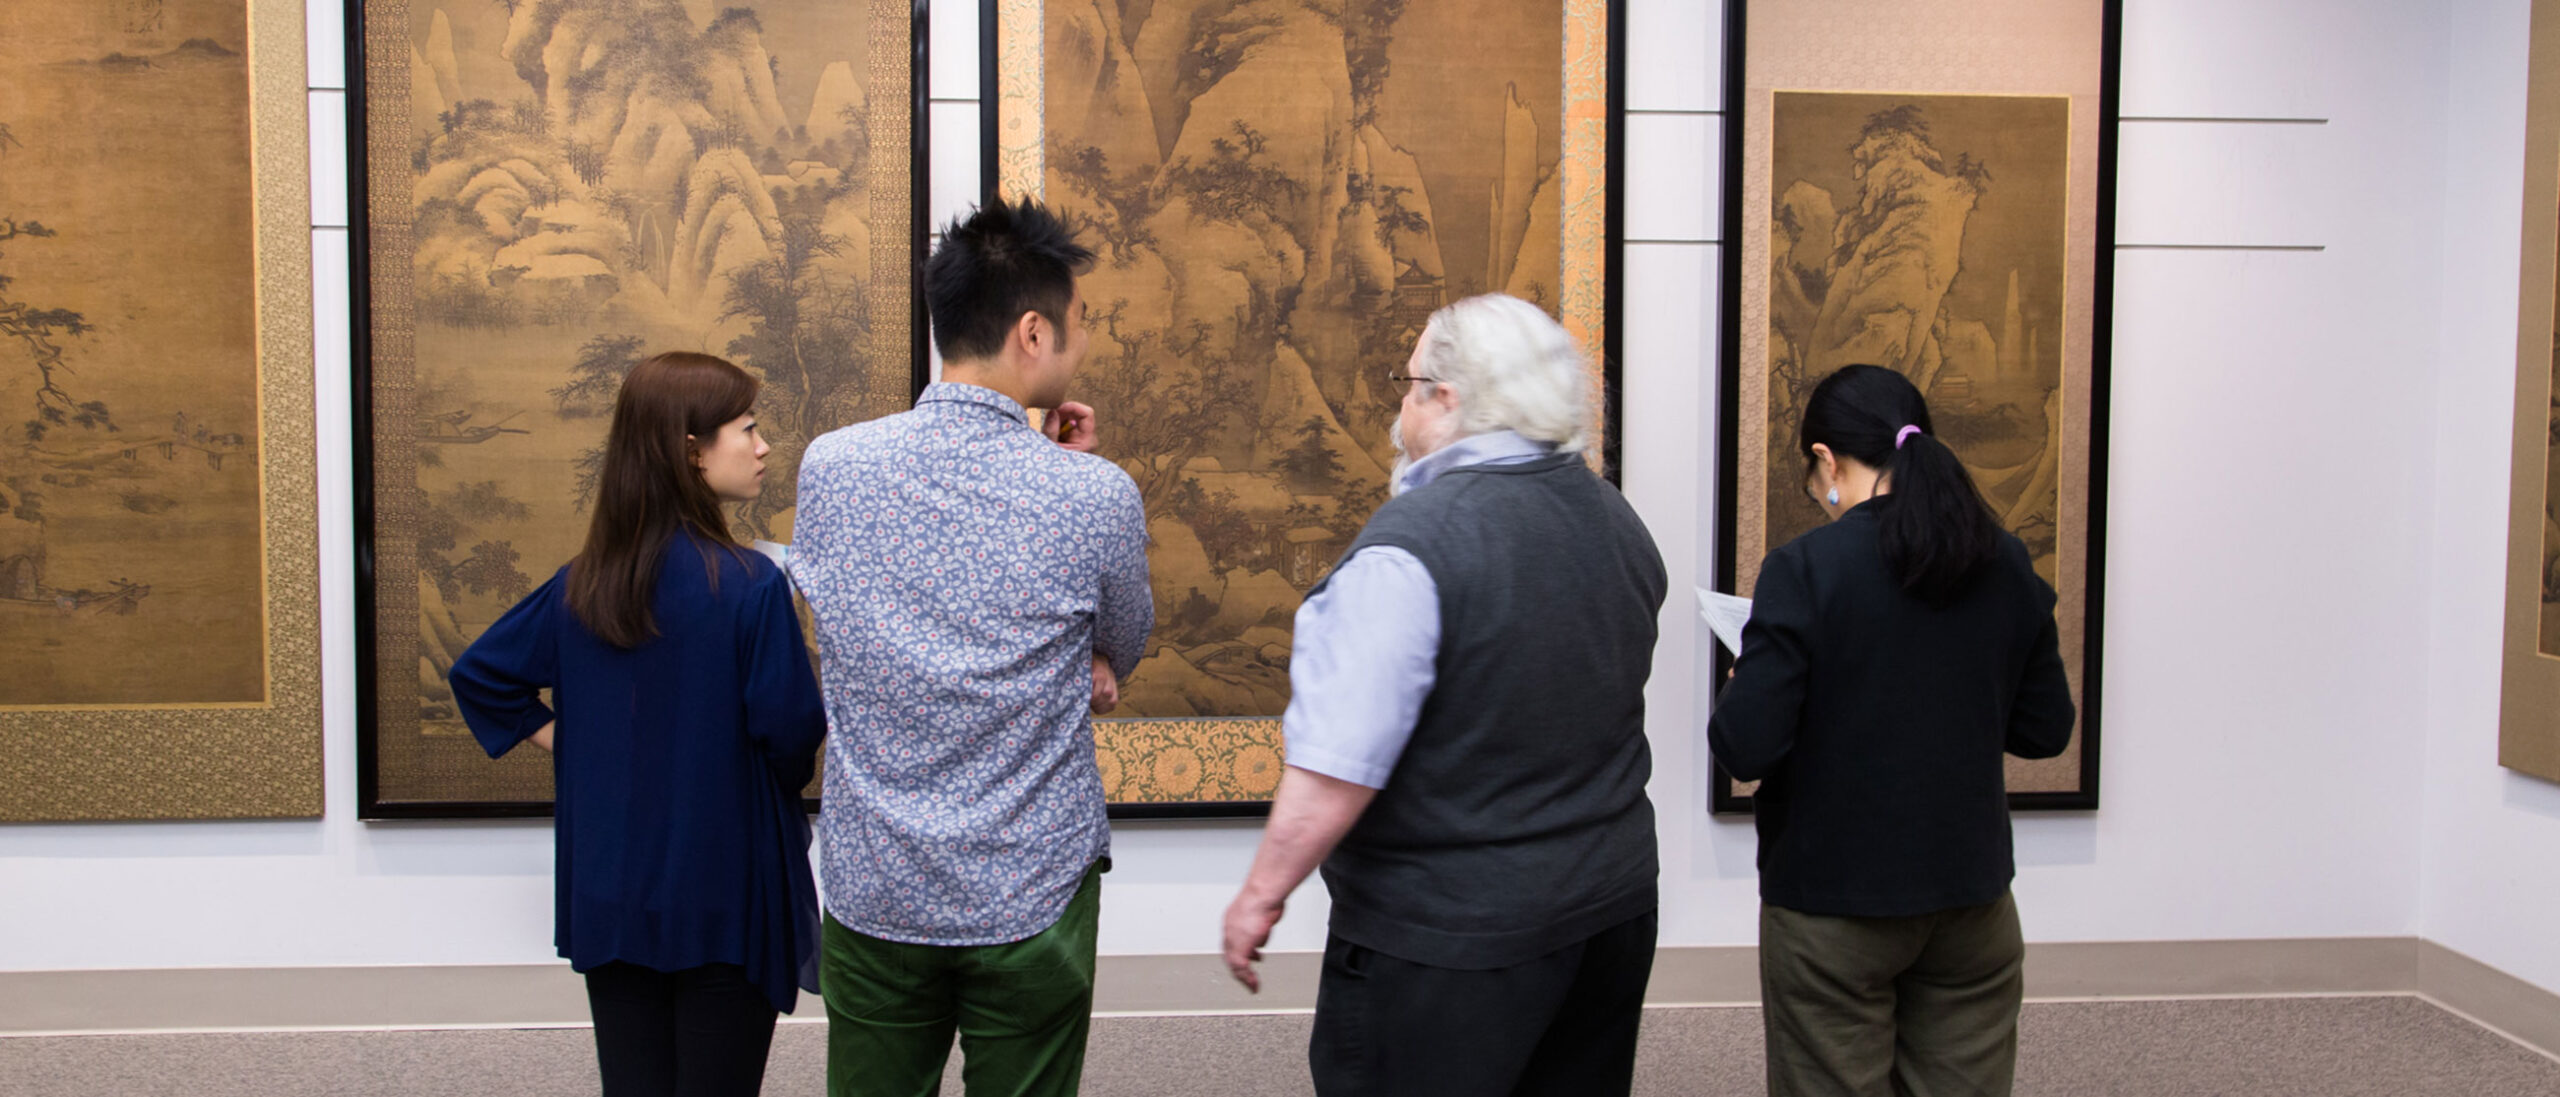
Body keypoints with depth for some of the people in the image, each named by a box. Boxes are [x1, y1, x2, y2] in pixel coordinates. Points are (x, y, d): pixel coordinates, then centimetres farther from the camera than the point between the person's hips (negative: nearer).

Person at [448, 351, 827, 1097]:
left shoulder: (580, 586, 2)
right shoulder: (752, 586, -17)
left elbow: (479, 675, 11)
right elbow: (794, 730, -15)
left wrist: (567, 746, 11)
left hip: (607, 896, 5)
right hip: (724, 898, -5)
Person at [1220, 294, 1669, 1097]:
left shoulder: (1411, 546, -22)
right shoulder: (1618, 521, 4)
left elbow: (1338, 766, -23)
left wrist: (1262, 894, -14)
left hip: (1448, 942, -8)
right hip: (1614, 908, 8)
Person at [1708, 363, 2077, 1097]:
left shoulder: (1805, 570, -16)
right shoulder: (2008, 567, 0)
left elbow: (1745, 750, -18)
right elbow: (2044, 730, 8)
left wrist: (1742, 686, 2)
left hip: (1833, 905, -4)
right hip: (1971, 895, 5)